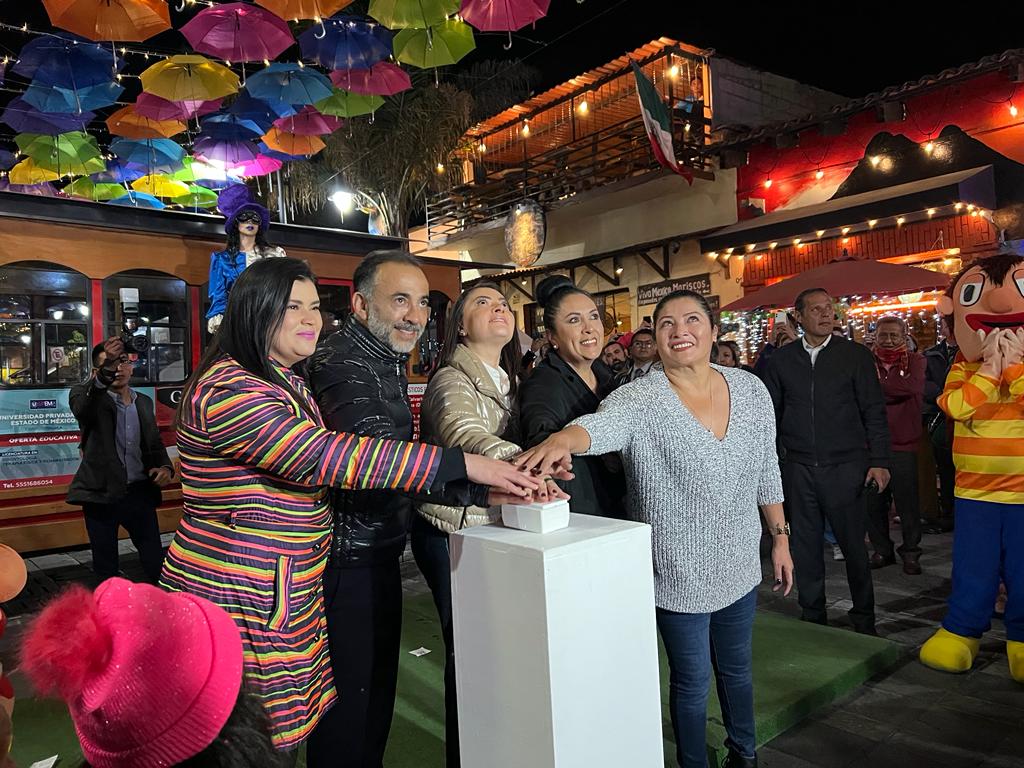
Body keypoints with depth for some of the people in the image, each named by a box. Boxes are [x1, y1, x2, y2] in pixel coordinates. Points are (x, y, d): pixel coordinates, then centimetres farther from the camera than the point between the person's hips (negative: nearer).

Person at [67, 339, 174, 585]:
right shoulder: (86, 395, -2)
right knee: (106, 569, 9)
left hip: (139, 493, 3)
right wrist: (104, 375, -42)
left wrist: (165, 466, -2)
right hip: (102, 494, -3)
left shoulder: (144, 402, 12)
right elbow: (82, 409, -27)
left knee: (156, 563, 6)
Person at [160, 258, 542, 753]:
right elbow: (327, 457, -27)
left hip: (286, 599, 9)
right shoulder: (228, 390, -18)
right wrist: (465, 465, -26)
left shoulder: (286, 384, 16)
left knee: (281, 737, 13)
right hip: (236, 606, -9)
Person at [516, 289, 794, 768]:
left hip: (740, 568, 5)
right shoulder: (640, 399, -18)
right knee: (692, 682, 12)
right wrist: (562, 439, -60)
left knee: (736, 669, 24)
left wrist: (780, 537, 8)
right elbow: (601, 425, -39)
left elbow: (767, 473, 6)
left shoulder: (751, 389, -3)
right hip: (679, 577, -4)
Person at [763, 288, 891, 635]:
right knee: (805, 544, 9)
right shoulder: (781, 359, 6)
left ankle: (864, 618, 24)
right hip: (798, 469, 2)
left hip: (845, 466, -2)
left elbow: (874, 411, 0)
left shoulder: (856, 355, 1)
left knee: (853, 544, 6)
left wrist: (879, 460, -6)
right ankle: (812, 615, 25)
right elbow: (771, 413, 9)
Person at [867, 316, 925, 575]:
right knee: (874, 503, 9)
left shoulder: (915, 361, 3)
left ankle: (910, 552, 21)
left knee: (907, 502, 4)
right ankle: (882, 550, 26)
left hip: (904, 446, -1)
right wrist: (897, 390, -15)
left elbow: (914, 386, -19)